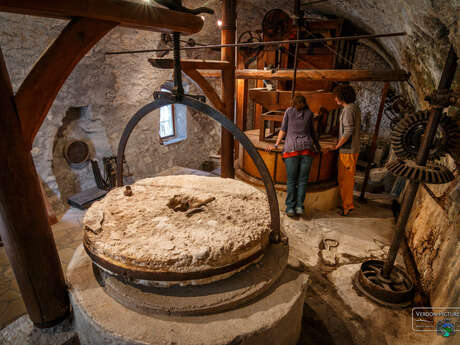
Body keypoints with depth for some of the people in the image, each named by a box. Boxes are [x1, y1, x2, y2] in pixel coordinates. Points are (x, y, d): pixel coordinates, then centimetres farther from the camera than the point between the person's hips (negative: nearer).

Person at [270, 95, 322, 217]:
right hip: (307, 148, 1)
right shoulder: (309, 113, 14)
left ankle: (290, 208, 1)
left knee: (291, 180, 3)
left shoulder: (289, 111, 11)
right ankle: (299, 207, 3)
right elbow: (312, 131, 19)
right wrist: (318, 146, 29)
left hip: (292, 148, -1)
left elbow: (283, 130, 9)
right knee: (303, 179, 5)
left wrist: (276, 145, 15)